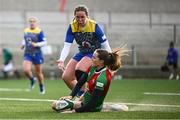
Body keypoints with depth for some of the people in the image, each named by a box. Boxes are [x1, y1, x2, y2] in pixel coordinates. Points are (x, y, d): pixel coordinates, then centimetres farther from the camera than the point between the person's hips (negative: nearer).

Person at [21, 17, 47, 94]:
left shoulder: (39, 32, -10)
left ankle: (42, 87, 31)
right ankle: (32, 80, 16)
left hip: (37, 54, -3)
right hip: (27, 54, 4)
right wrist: (23, 44, 6)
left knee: (38, 72, 7)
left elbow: (44, 42, -11)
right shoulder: (26, 31, 6)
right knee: (26, 70, -16)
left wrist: (36, 44, -23)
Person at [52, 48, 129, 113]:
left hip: (92, 108, -8)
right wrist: (71, 96, -6)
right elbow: (80, 82, 6)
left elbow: (92, 103, -29)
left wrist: (76, 111, -24)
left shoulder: (102, 78, -31)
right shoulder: (93, 68, -7)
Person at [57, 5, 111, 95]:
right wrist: (61, 60, -30)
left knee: (79, 70, -32)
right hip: (82, 53, 6)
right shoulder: (72, 27, -11)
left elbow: (105, 46, -14)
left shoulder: (94, 26, -20)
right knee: (66, 77, -2)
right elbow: (67, 46, -13)